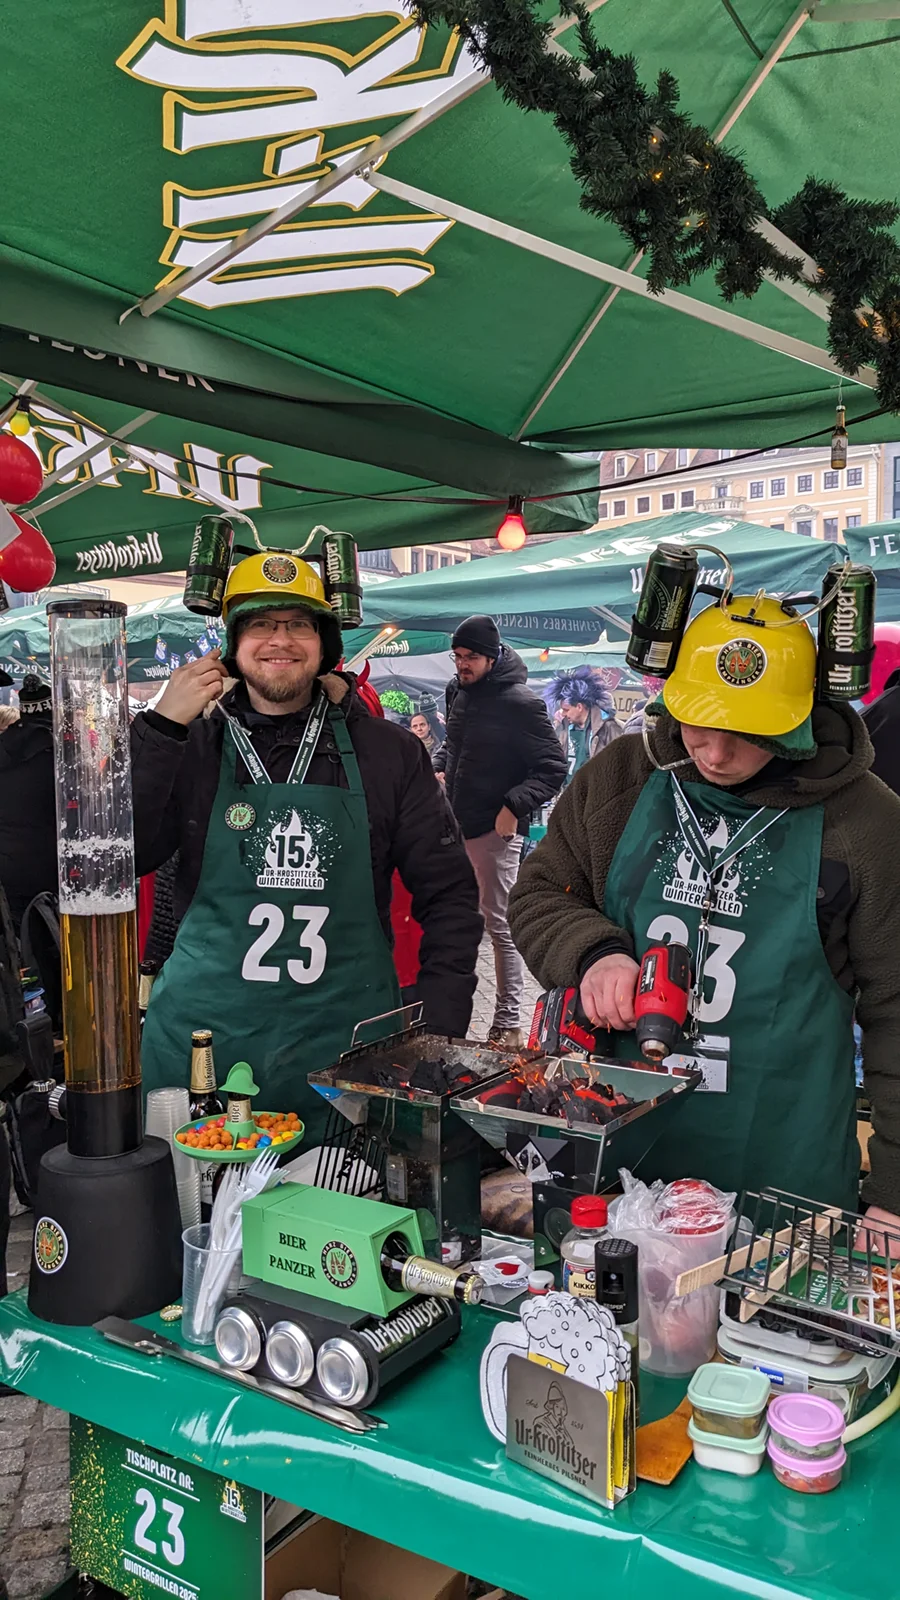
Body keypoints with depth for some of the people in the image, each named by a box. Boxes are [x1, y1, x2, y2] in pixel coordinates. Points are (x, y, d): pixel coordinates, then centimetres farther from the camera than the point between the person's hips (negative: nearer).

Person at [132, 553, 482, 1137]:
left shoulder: (388, 753, 2)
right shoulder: (192, 746, 2)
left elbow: (449, 894, 5)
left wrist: (440, 1029, -3)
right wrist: (159, 730, -15)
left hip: (347, 1041, 0)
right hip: (204, 1039, 0)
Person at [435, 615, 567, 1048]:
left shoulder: (520, 703, -14)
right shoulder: (457, 690, 9)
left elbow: (553, 768, -13)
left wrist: (515, 806, -22)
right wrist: (439, 768, 8)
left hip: (496, 829, -8)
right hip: (455, 823, 8)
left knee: (500, 925, -3)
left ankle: (507, 1024, 5)